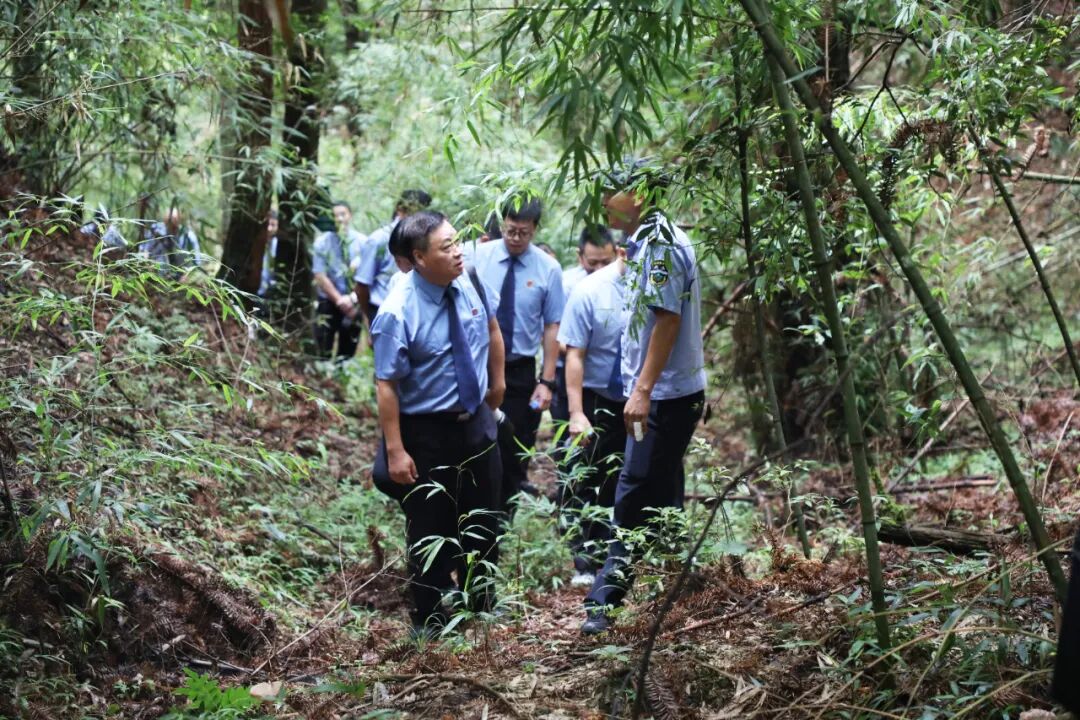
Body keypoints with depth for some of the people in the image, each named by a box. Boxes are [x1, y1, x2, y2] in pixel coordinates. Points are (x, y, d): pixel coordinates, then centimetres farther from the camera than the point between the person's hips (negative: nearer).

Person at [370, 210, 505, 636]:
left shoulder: (469, 283, -6)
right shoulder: (398, 312, -23)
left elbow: (491, 327, 16)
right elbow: (386, 385, -22)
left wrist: (497, 378, 21)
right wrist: (395, 450, -24)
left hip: (477, 421, 6)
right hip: (427, 433, -6)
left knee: (484, 519, 19)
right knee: (431, 529, 8)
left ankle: (481, 599, 41)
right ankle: (430, 622, 26)